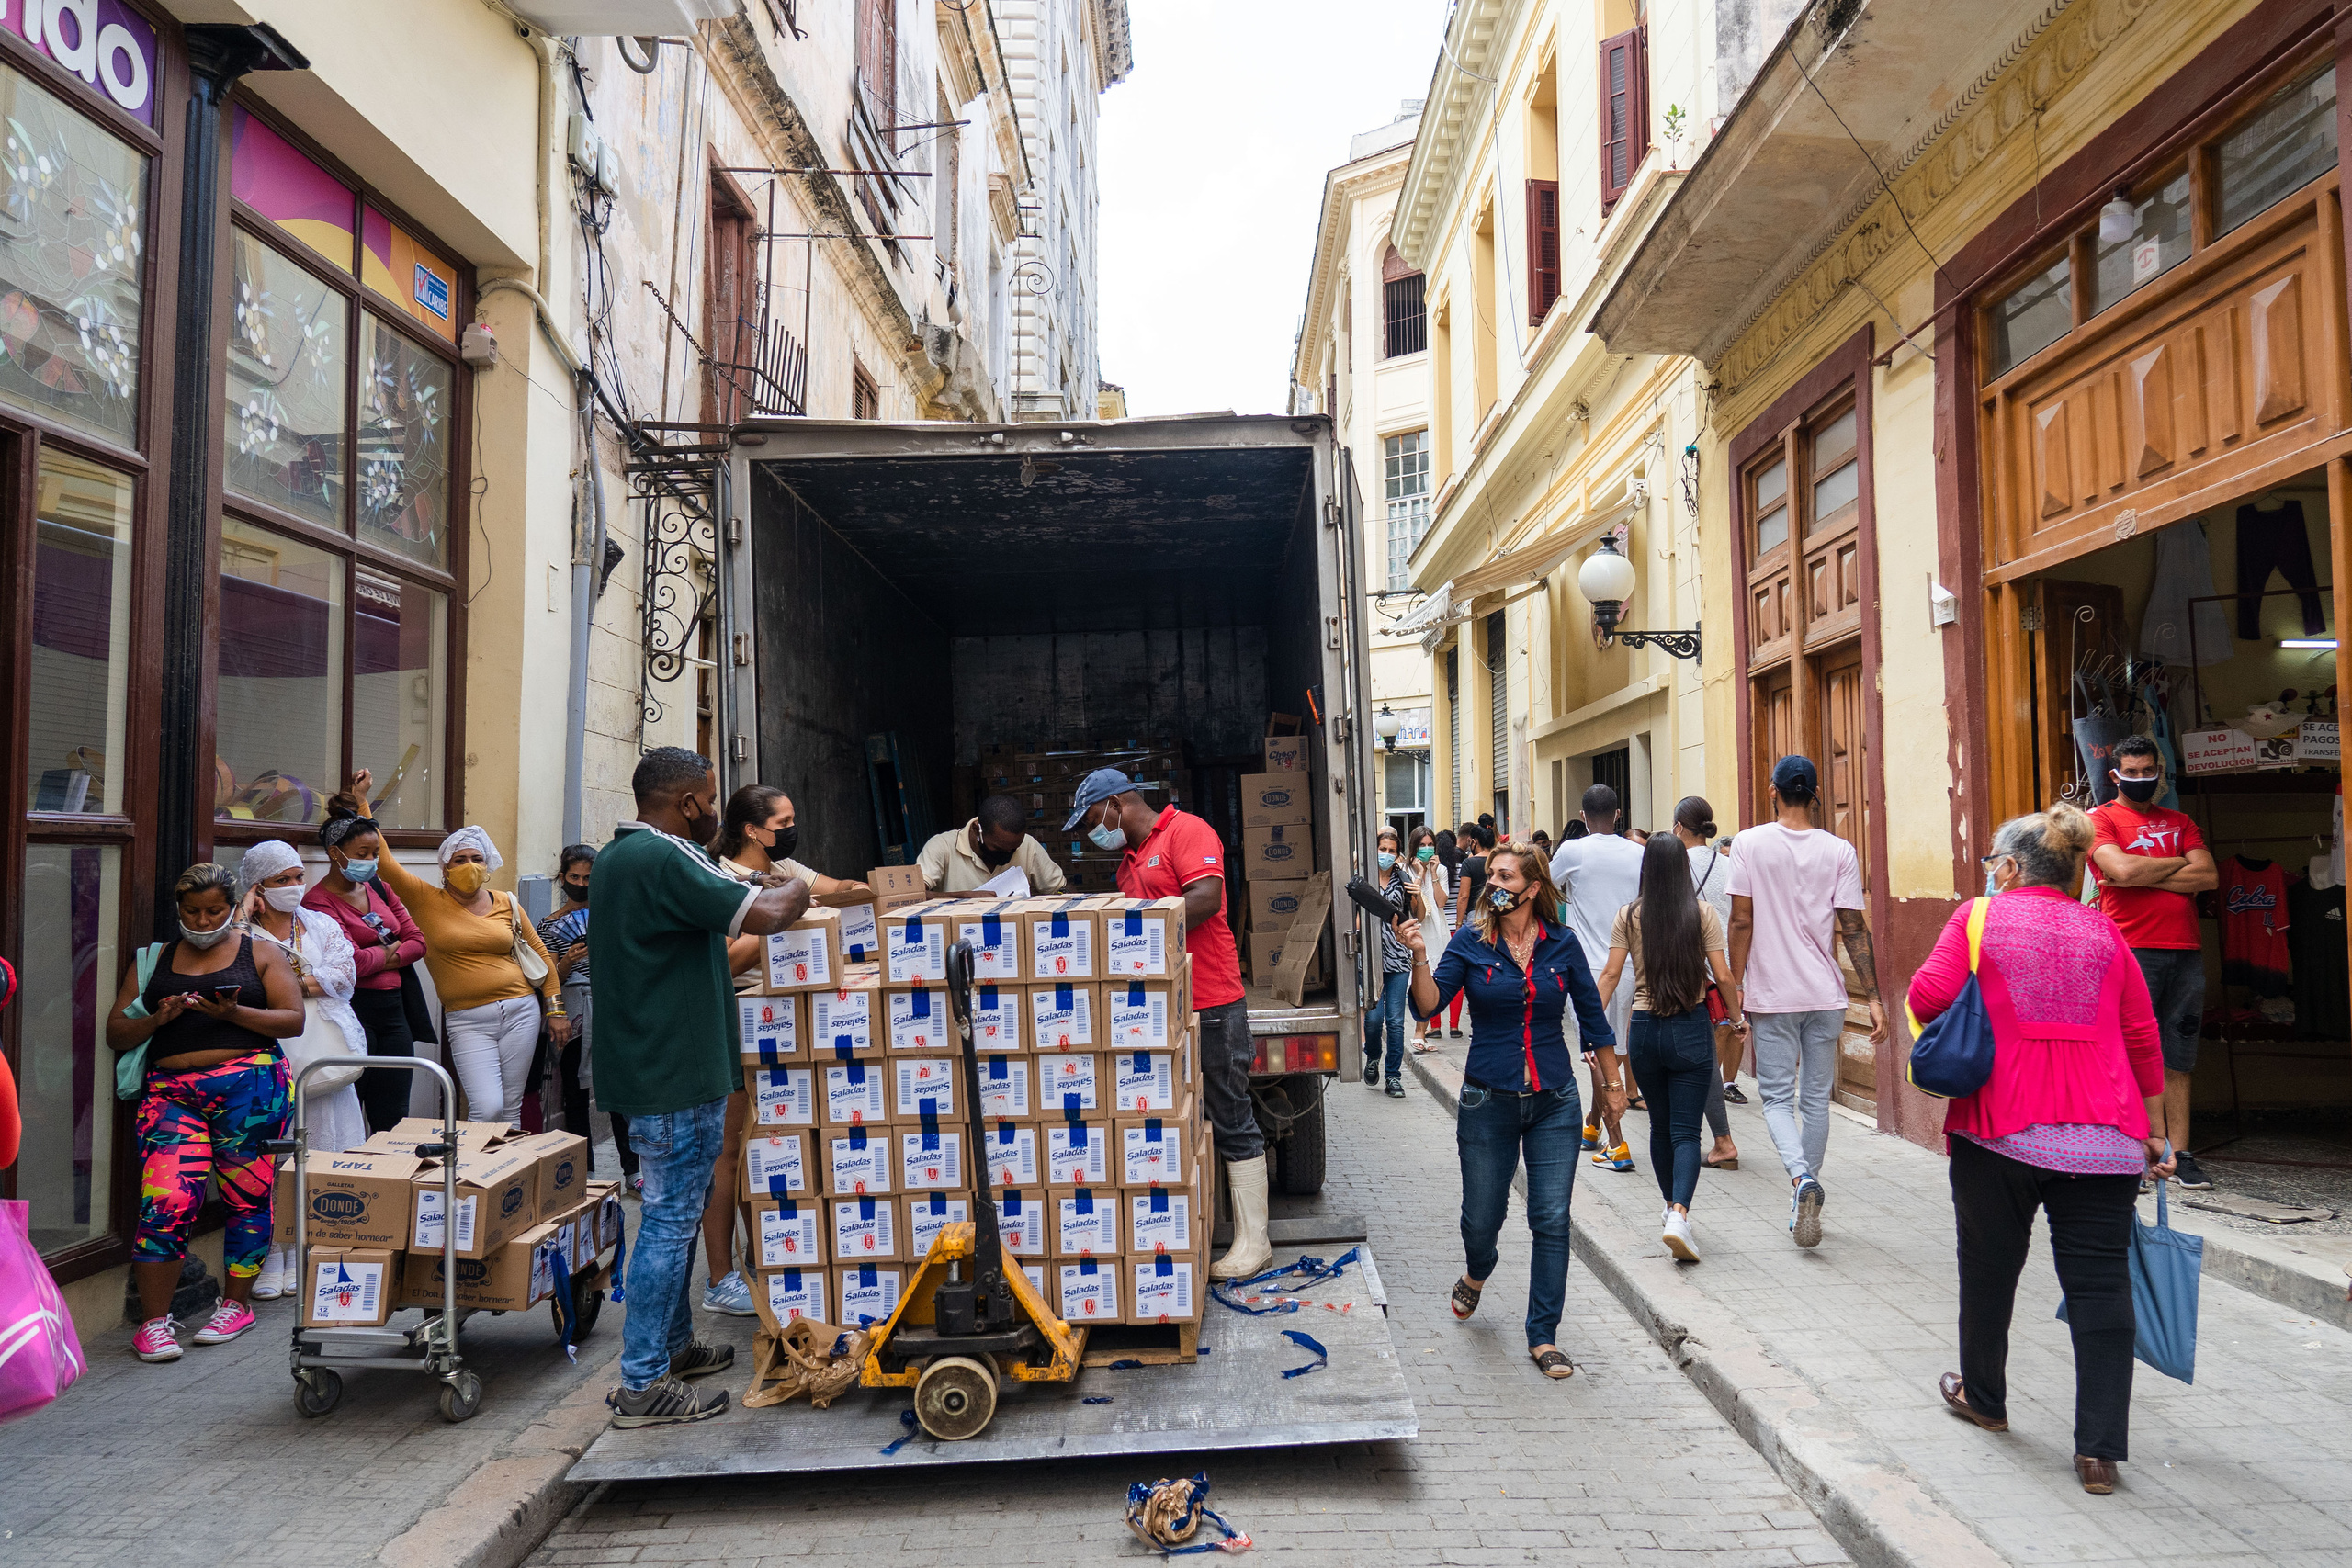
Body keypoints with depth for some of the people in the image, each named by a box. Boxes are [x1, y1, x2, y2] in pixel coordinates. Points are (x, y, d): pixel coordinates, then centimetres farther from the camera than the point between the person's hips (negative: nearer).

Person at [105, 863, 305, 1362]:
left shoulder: (261, 954, 12)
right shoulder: (154, 959, 17)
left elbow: (293, 1020, 3)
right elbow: (116, 1033, 14)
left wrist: (233, 1012, -12)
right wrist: (157, 1018, -6)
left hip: (251, 1086, -1)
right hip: (171, 1091, 1)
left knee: (247, 1198, 2)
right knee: (166, 1200, -12)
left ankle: (237, 1304, 17)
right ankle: (154, 1321, -3)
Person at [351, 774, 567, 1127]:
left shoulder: (506, 904, 8)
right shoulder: (426, 900, 2)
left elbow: (540, 955, 14)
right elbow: (381, 859, -3)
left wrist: (556, 1010, 10)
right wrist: (361, 801, -5)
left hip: (520, 1012, 2)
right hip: (467, 1021, -2)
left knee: (511, 1110, 6)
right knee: (486, 1108, -16)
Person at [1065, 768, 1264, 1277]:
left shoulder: (1186, 831, -8)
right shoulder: (1129, 862, 19)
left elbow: (1206, 898, -22)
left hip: (1210, 1005, -9)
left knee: (1231, 1122, 0)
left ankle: (1252, 1241, 8)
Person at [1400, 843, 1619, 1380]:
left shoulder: (1562, 943, 0)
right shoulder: (1471, 942, -4)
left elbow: (1591, 1012, 10)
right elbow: (1430, 1005, -11)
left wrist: (1610, 1074, 16)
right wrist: (1419, 957, -27)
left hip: (1554, 1100, 1)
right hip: (1488, 1100, 0)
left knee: (1551, 1221, -1)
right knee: (1481, 1217, 8)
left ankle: (1543, 1337, 12)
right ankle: (1477, 1274, 44)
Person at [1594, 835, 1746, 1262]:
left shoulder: (1629, 916, -1)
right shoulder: (1703, 914, -4)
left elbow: (1611, 974, -4)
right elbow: (1722, 976, -4)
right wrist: (1737, 1016, 12)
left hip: (1645, 1029, 2)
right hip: (1692, 1029, -2)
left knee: (1660, 1126, 18)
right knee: (1685, 1131, -2)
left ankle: (1672, 1209, 32)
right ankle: (1678, 1215, -21)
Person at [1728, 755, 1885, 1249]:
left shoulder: (1749, 843, -5)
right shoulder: (1840, 851, -1)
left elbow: (1742, 921, -7)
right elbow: (1854, 929, -3)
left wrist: (1734, 986, -1)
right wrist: (1873, 998, 1)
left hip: (1772, 995, -2)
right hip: (1825, 995, 2)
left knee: (1777, 1098, 6)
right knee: (1816, 1098, 12)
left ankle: (1801, 1177, -19)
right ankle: (1805, 1206, 19)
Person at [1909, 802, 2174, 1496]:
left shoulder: (1980, 917, -1)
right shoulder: (2103, 931, 10)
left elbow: (1928, 994, -15)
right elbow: (2143, 1035, 12)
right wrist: (2153, 1128, 20)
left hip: (2003, 1126, -2)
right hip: (2102, 1137, 3)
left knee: (1990, 1267, 15)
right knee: (2100, 1284, 3)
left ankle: (1983, 1396, 33)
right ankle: (2100, 1450, 1)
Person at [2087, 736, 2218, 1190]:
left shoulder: (2180, 822, 20)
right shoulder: (2101, 820, 5)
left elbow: (2209, 876, 5)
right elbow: (2123, 870, -12)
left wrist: (2144, 876, -5)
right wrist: (2179, 863, 3)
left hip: (2185, 951, 4)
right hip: (2131, 950, -4)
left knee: (2178, 1059, 5)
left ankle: (2180, 1153, 8)